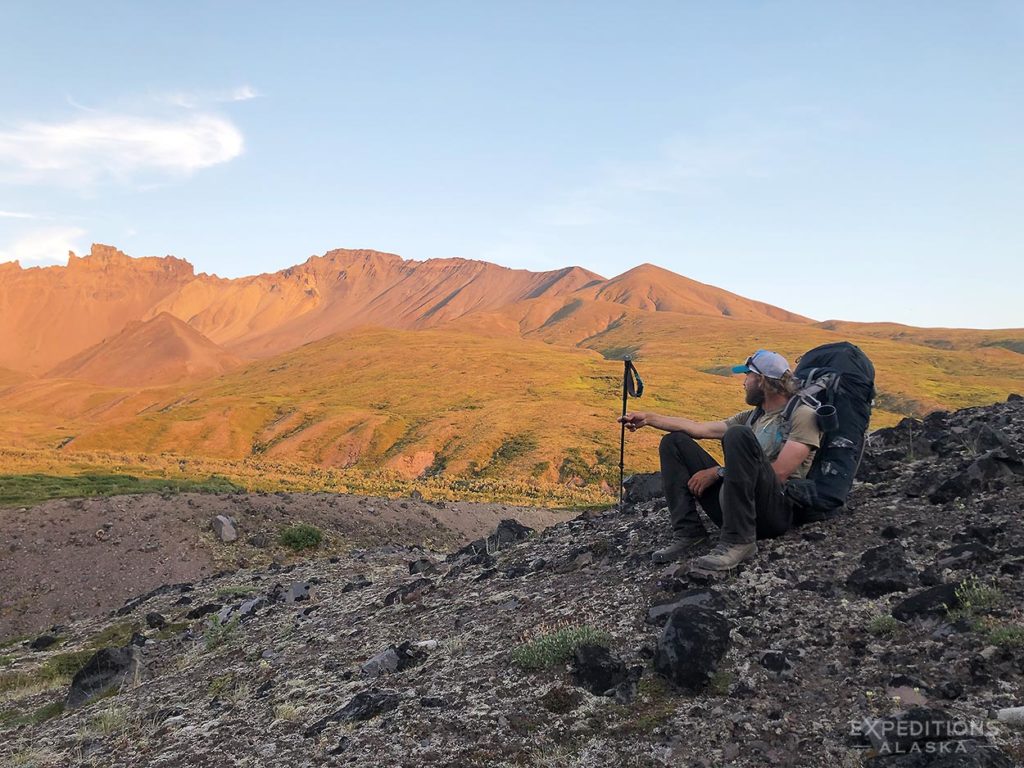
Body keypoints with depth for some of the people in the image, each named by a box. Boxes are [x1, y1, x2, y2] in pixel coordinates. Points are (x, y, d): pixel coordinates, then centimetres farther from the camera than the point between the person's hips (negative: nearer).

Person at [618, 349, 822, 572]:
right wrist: (649, 418, 16)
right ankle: (688, 531, -8)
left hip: (777, 511, -7)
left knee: (739, 434, -30)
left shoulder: (802, 415, -2)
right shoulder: (751, 417, 21)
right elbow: (700, 428, 20)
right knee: (674, 441, 6)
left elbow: (779, 474, -13)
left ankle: (738, 540, -29)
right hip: (735, 509, 8)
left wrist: (718, 472, -11)